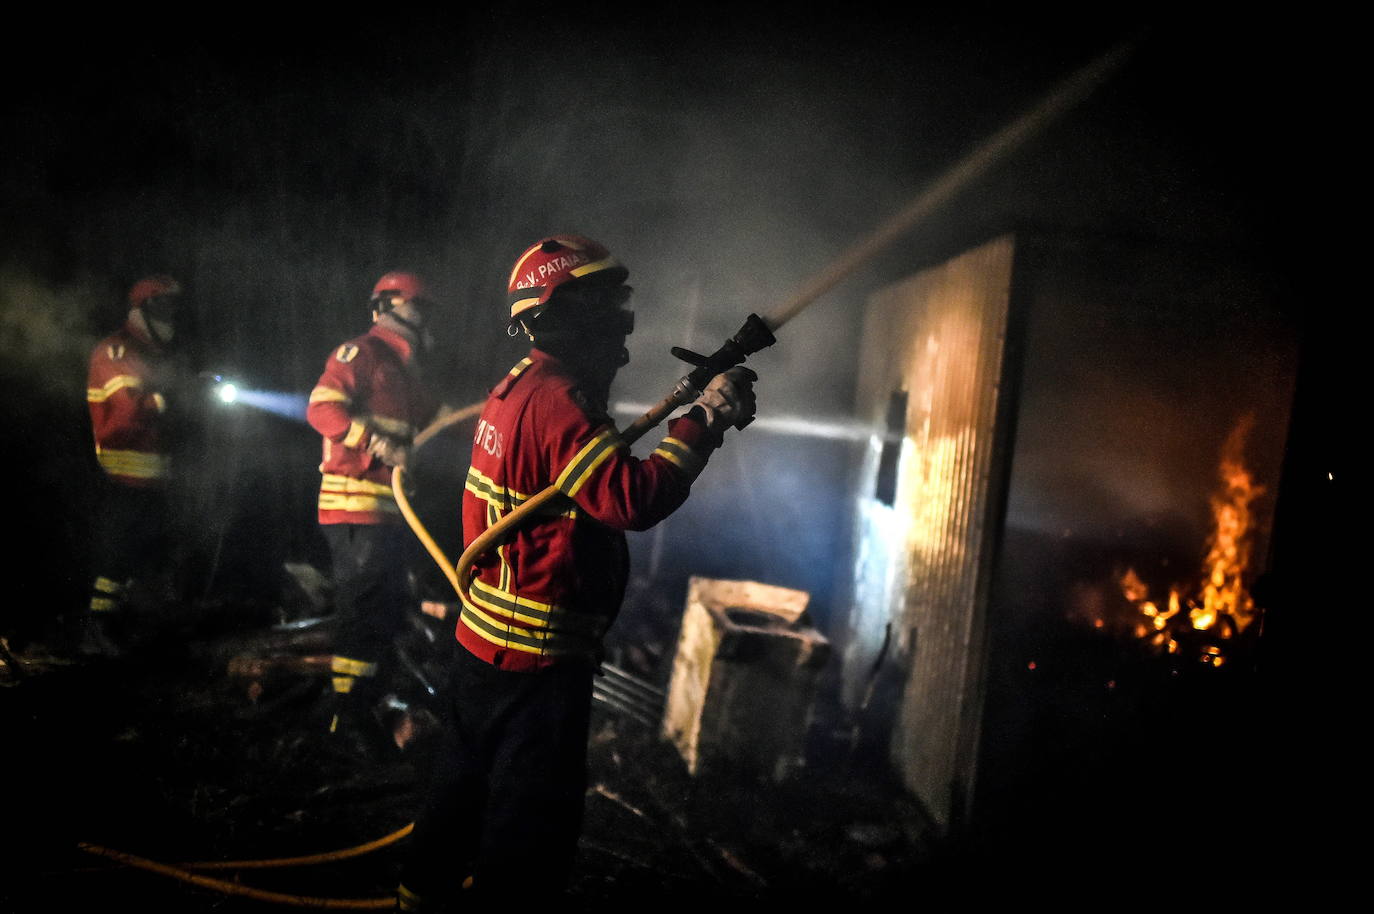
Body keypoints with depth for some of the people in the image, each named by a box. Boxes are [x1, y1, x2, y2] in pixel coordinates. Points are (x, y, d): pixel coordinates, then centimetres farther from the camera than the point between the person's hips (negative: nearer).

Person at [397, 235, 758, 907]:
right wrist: (706, 418, -22)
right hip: (536, 658, -10)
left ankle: (422, 893, 41)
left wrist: (707, 414, 3)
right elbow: (635, 498, -32)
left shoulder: (519, 385, 10)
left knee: (463, 794, 25)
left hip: (480, 642, 10)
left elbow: (605, 468, 12)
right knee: (530, 829, 5)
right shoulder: (557, 400, -22)